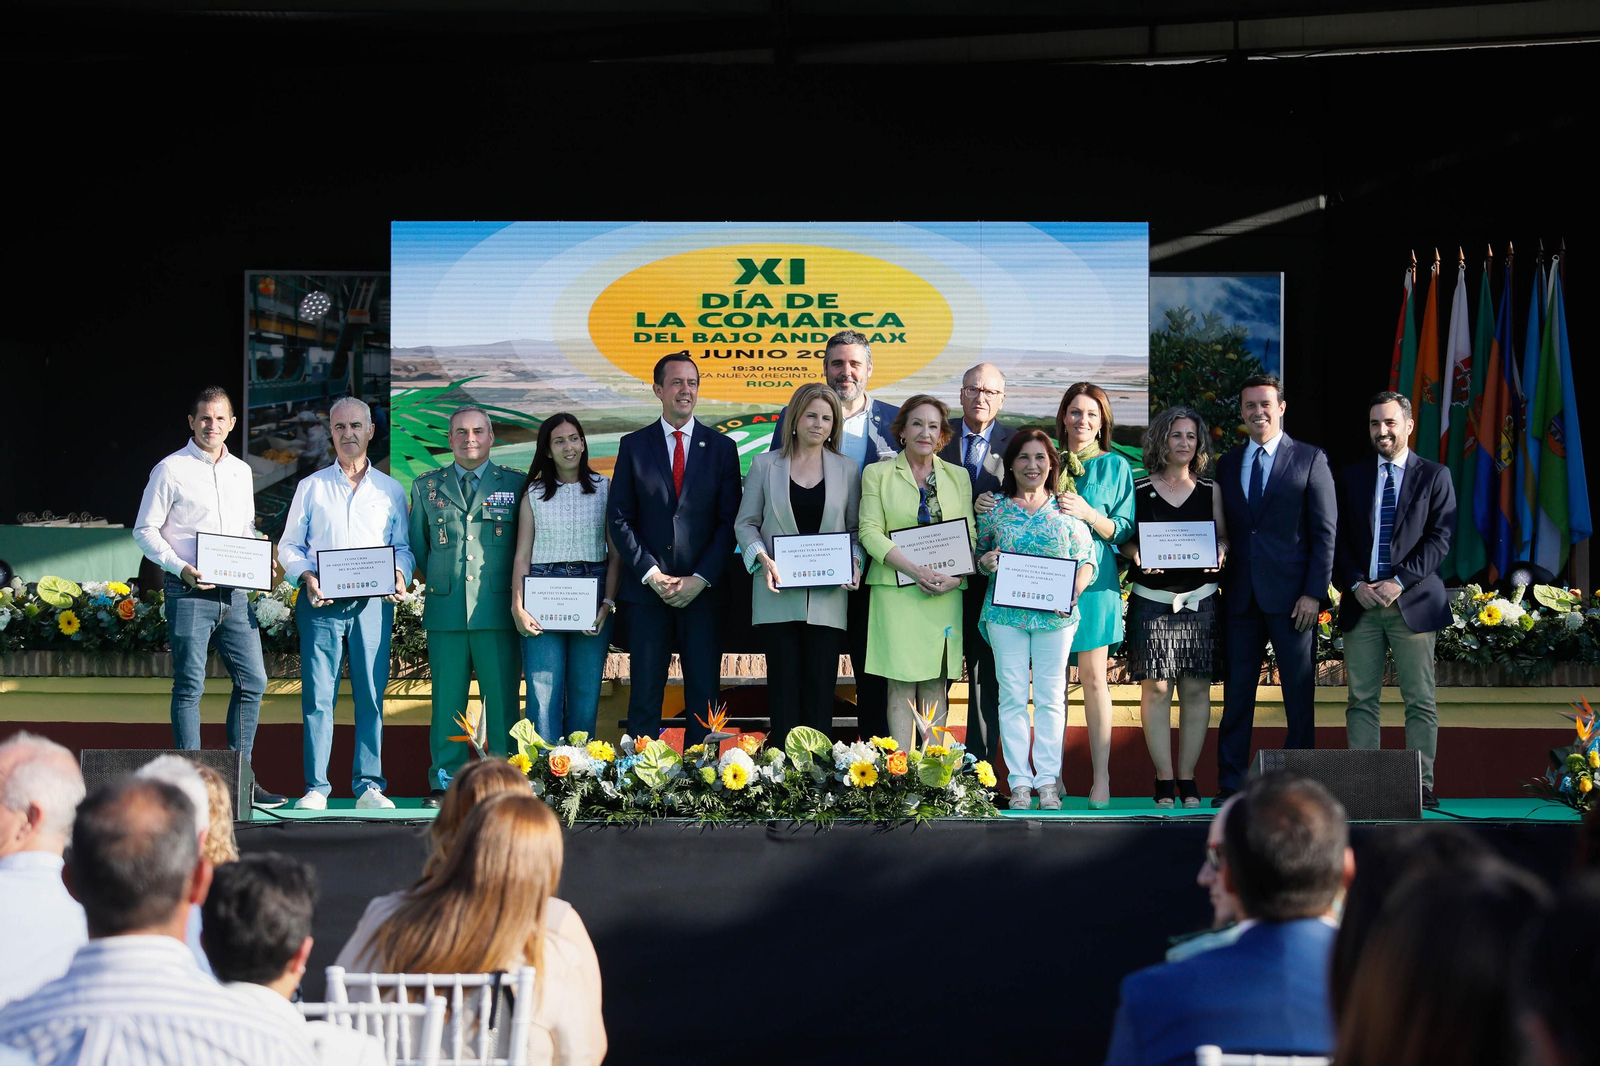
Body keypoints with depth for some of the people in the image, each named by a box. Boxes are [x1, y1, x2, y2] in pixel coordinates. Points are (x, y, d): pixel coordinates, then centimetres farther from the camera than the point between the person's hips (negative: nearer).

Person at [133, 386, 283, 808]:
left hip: (234, 593, 5)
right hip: (188, 593, -5)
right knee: (190, 686, -4)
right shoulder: (170, 470, 0)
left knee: (253, 681, 2)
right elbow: (144, 530, -1)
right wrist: (181, 568, -15)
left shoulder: (242, 471, 16)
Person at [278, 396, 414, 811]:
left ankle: (369, 786, 2)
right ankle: (316, 788, -2)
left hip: (372, 602, 1)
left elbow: (403, 547, 15)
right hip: (321, 603, -1)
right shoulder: (311, 487, 13)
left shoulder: (391, 490, 15)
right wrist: (307, 576, -7)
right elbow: (289, 545, 12)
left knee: (371, 694, -2)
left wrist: (400, 574, -6)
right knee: (317, 695, -5)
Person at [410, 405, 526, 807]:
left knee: (502, 700, -2)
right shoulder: (425, 487, 14)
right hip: (445, 609, 2)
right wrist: (440, 581, 14)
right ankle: (445, 783, 10)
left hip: (498, 610, -2)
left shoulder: (516, 485, 9)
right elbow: (416, 544, 21)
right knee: (446, 701, 3)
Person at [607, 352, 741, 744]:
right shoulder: (633, 446, 7)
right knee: (645, 693, 1)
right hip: (647, 589, 0)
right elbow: (618, 518, 3)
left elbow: (729, 520, 3)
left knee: (704, 694, 1)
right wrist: (651, 574, -7)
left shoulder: (721, 447, 8)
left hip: (702, 590, 0)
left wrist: (701, 578, -8)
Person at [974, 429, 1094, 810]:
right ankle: (1019, 782, 3)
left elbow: (1087, 561, 6)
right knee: (1012, 696, -1)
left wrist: (1072, 592, -11)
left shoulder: (1067, 510, 7)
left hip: (1055, 615, 0)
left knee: (1051, 696, 1)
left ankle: (1048, 781, 7)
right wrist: (985, 562, -9)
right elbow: (977, 556, 13)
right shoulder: (994, 508, 8)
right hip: (1005, 612, 0)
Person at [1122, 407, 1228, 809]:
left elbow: (1224, 536, 13)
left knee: (1196, 689, 1)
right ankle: (1163, 778, 4)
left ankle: (1187, 777, 8)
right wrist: (1139, 556, -13)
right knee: (1156, 688, -3)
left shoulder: (1211, 491, 10)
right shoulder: (1138, 489, 4)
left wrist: (1220, 554, -8)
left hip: (1200, 601, 2)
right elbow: (1125, 539, 7)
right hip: (1151, 601, -2)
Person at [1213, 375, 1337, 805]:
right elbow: (1223, 531, 15)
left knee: (1299, 695, 1)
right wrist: (1219, 586, 3)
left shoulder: (1310, 460, 2)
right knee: (1236, 692, 4)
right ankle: (1231, 784, 8)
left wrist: (1314, 593, -10)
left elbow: (1325, 532, -2)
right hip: (1240, 597, 3)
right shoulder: (1227, 465, 14)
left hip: (1292, 596, -3)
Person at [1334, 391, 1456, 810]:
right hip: (1361, 603, 2)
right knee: (1361, 698, 1)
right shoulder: (1351, 477, 13)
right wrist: (1356, 585, -6)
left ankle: (1421, 785, 2)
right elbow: (1338, 539, 9)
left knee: (1420, 700, -2)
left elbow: (1440, 538, -3)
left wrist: (1400, 581, -13)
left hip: (1413, 601, -2)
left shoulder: (1434, 476, 6)